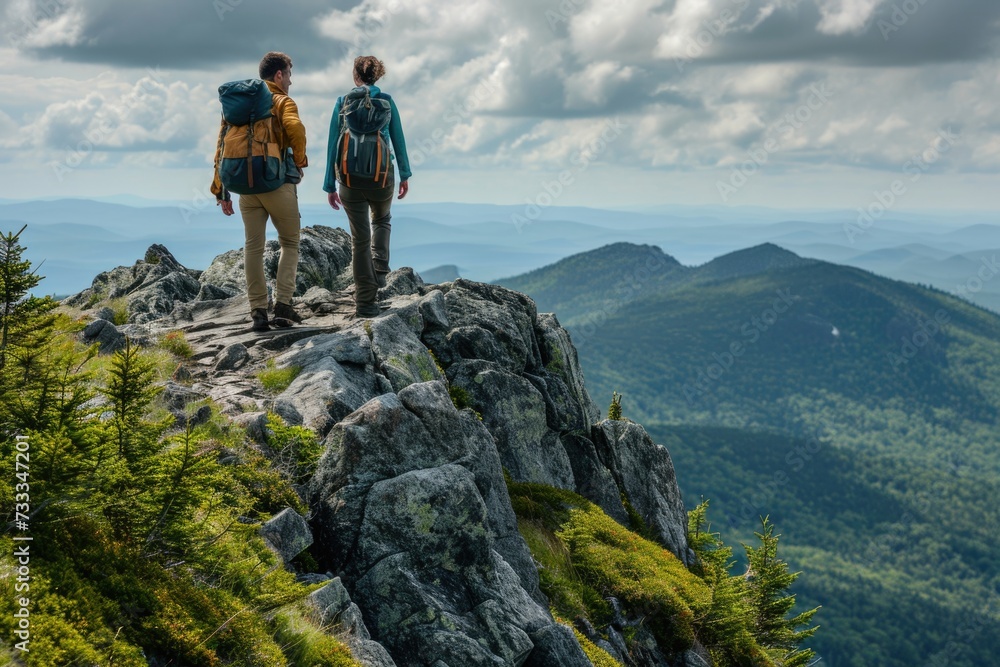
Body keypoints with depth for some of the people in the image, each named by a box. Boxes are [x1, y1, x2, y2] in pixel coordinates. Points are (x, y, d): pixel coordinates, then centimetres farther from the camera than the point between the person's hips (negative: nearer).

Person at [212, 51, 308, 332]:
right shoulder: (283, 102, -1)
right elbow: (295, 129, -23)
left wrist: (221, 189, 13)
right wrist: (299, 160, -7)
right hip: (278, 183, -4)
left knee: (253, 246, 8)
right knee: (290, 243, 9)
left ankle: (258, 311, 5)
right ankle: (283, 305, -2)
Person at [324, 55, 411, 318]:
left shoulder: (342, 103, 0)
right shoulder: (386, 101, -1)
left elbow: (332, 144, -1)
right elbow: (398, 140, 2)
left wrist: (330, 185, 3)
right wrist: (405, 175, 13)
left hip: (349, 177, 0)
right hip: (381, 174, 0)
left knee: (359, 237, 7)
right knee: (381, 221, 30)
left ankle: (365, 302, 6)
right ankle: (379, 272, 14)